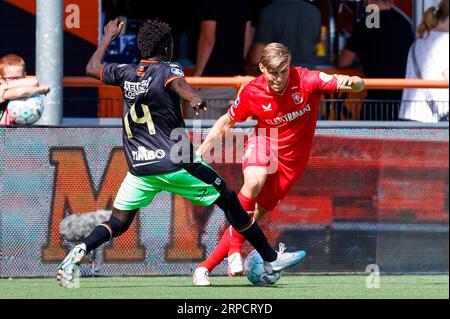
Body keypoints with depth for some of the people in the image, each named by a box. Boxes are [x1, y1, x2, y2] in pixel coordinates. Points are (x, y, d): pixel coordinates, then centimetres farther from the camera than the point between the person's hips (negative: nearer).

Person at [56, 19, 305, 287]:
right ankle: (271, 259, 12)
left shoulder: (125, 73, 9)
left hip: (139, 168, 5)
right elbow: (177, 83, -31)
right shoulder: (167, 70, -6)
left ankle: (80, 251, -20)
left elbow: (92, 67, 27)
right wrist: (194, 98, -49)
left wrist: (109, 37, 39)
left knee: (118, 223, 8)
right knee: (230, 201, 8)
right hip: (175, 162, -4)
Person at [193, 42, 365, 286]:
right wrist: (201, 150, -1)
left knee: (255, 213, -2)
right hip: (263, 144, 0)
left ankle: (206, 267, 7)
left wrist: (351, 83, -52)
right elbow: (227, 122, 3)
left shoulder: (305, 80, -22)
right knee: (254, 181, -35)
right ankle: (235, 248, -21)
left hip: (291, 160, 0)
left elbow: (358, 85, -28)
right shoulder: (252, 93, -16)